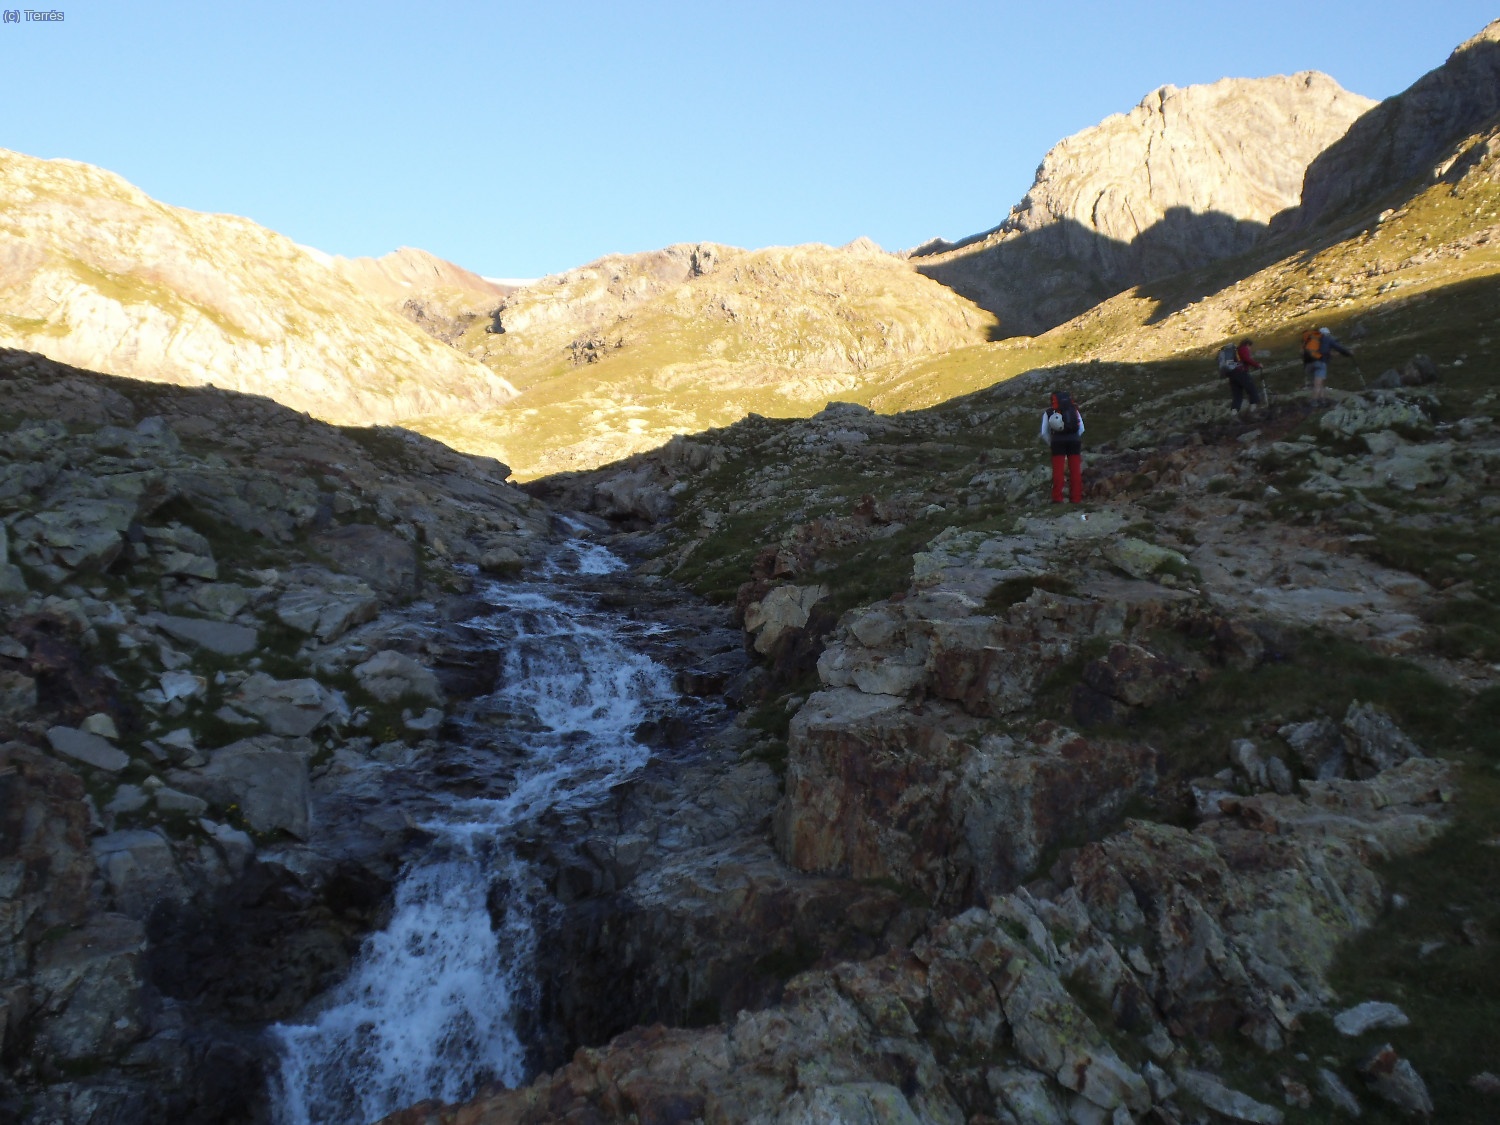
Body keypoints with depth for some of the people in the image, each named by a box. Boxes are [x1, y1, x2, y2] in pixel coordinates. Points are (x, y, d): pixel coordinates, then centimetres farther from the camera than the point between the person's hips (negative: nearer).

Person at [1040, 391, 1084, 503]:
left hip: (1058, 440, -1)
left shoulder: (1048, 412, 14)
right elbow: (1081, 429, 12)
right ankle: (1076, 498, 4)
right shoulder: (1074, 409, 18)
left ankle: (1057, 498, -3)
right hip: (1074, 440, 1)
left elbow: (1044, 433, 6)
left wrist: (1051, 443, 18)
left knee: (1058, 471, 1)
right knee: (1075, 471, 5)